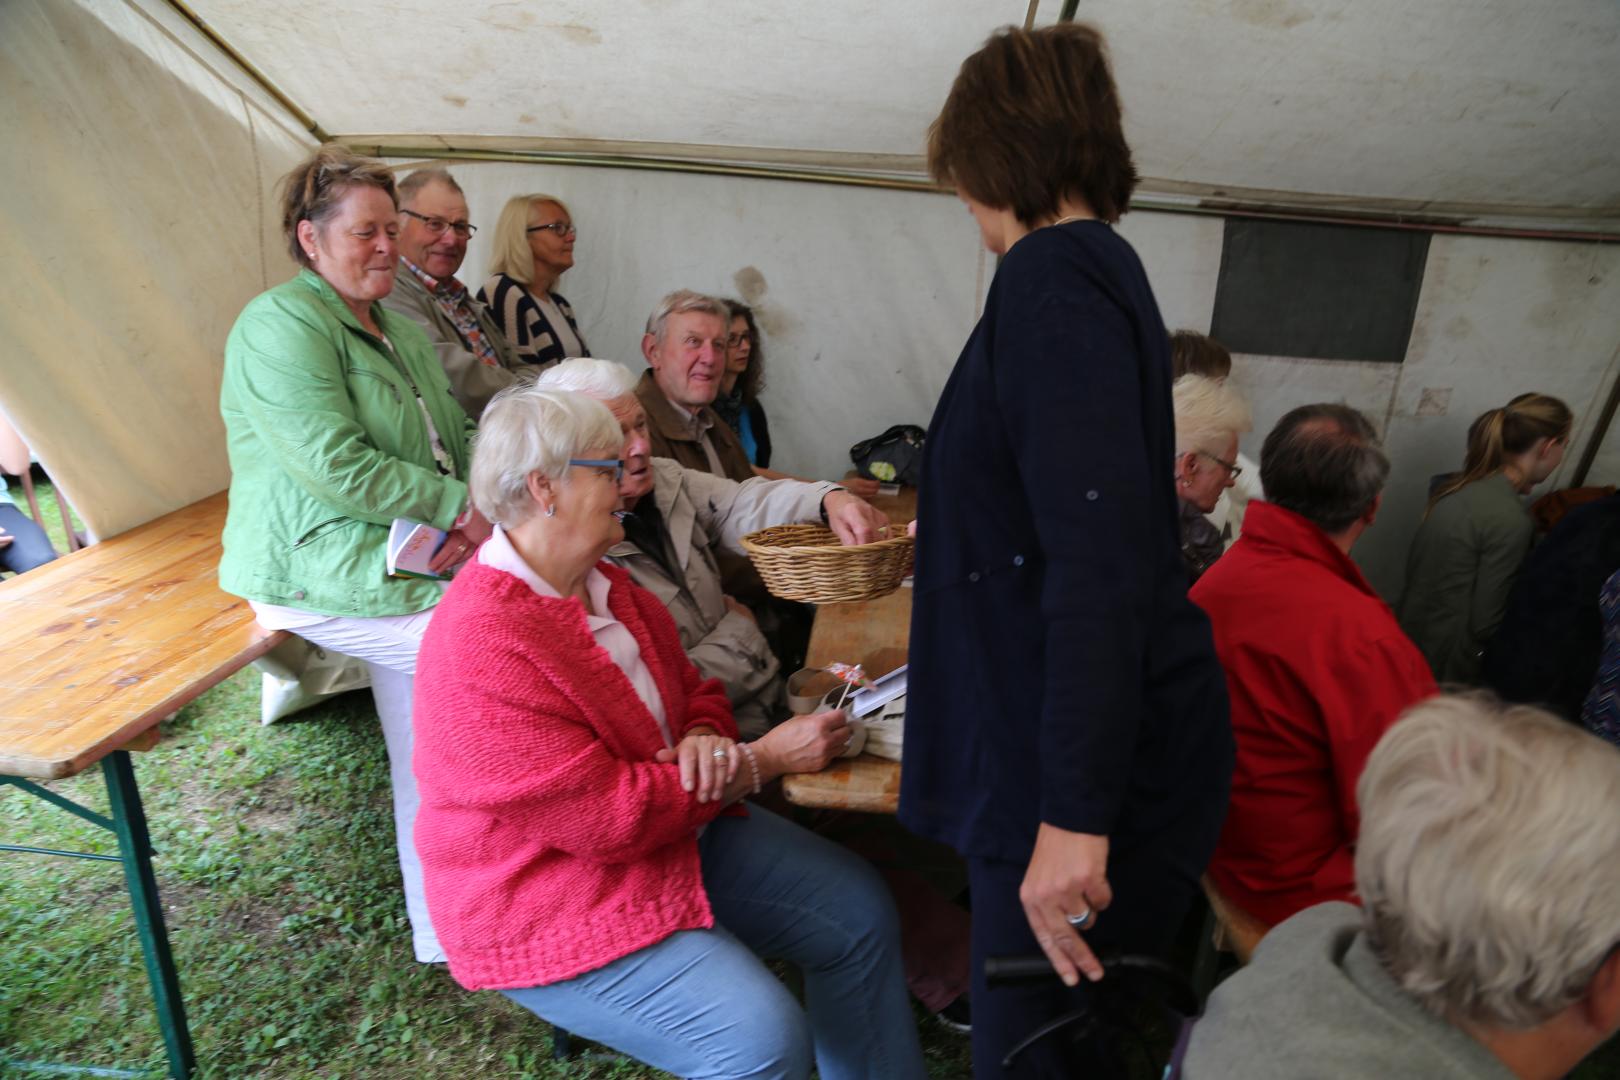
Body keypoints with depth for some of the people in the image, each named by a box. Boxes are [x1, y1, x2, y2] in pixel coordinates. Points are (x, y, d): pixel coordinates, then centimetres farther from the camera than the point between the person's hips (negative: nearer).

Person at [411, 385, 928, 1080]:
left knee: (858, 912, 3)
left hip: (677, 827, 9)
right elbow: (610, 815, -27)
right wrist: (761, 761, -19)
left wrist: (707, 739, -14)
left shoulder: (607, 586, 2)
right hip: (550, 900, -8)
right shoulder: (482, 647, -27)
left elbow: (694, 692, 11)